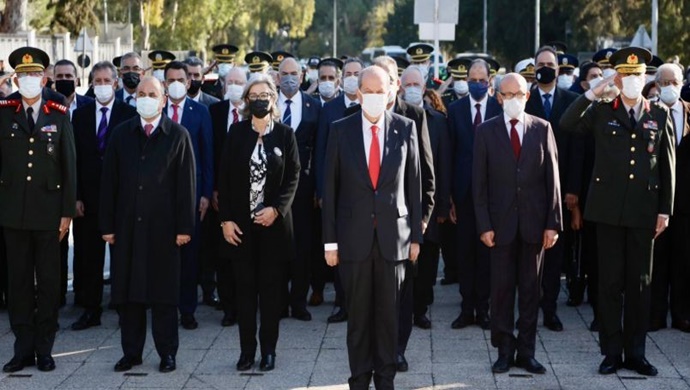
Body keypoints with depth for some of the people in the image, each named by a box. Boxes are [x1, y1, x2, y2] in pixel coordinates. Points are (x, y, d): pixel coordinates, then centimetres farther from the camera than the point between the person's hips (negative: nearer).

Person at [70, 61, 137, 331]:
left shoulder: (129, 114, -2)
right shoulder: (80, 115, 8)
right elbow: (75, 158, 6)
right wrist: (76, 197, -1)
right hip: (89, 195, 3)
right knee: (88, 255, 5)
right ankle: (90, 310, 12)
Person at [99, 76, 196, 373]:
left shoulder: (178, 136, 1)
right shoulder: (121, 135, 8)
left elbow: (186, 184, -1)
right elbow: (109, 182, 7)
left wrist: (185, 227, -7)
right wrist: (107, 225, 2)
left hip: (163, 227, -2)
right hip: (127, 226, 3)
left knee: (164, 292, 3)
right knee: (127, 292, 6)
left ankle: (167, 353, 12)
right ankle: (131, 352, 15)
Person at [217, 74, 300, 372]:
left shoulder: (285, 134, 3)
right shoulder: (236, 133, 4)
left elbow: (293, 177, 1)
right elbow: (224, 177, 3)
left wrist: (276, 209, -13)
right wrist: (226, 219, -4)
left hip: (274, 222, -1)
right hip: (240, 223, 1)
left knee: (271, 286, 3)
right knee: (244, 286, 3)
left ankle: (269, 350, 11)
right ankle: (247, 350, 9)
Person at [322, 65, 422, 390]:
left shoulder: (405, 128, 3)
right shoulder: (341, 130, 1)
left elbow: (414, 184, 5)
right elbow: (330, 187, 2)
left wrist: (415, 235, 3)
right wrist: (330, 240, -1)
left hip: (393, 236, 0)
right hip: (355, 237, 0)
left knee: (389, 313, 6)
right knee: (358, 314, 6)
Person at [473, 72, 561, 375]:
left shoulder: (542, 129, 4)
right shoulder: (486, 131, 2)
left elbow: (552, 178, 3)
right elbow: (479, 183, 1)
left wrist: (553, 223, -3)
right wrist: (484, 225, -7)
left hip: (534, 222, 1)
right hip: (501, 222, -1)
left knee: (530, 290, 6)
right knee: (502, 289, 3)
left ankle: (526, 351, 13)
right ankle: (505, 351, 12)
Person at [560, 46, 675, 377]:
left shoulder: (660, 115, 7)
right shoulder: (602, 112, 5)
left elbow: (667, 166, 7)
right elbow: (567, 124, -12)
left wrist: (665, 210, 3)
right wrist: (593, 92, -14)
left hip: (644, 210, 1)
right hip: (609, 209, -1)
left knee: (640, 283, 6)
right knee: (610, 282, 3)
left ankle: (636, 352, 14)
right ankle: (612, 351, 10)